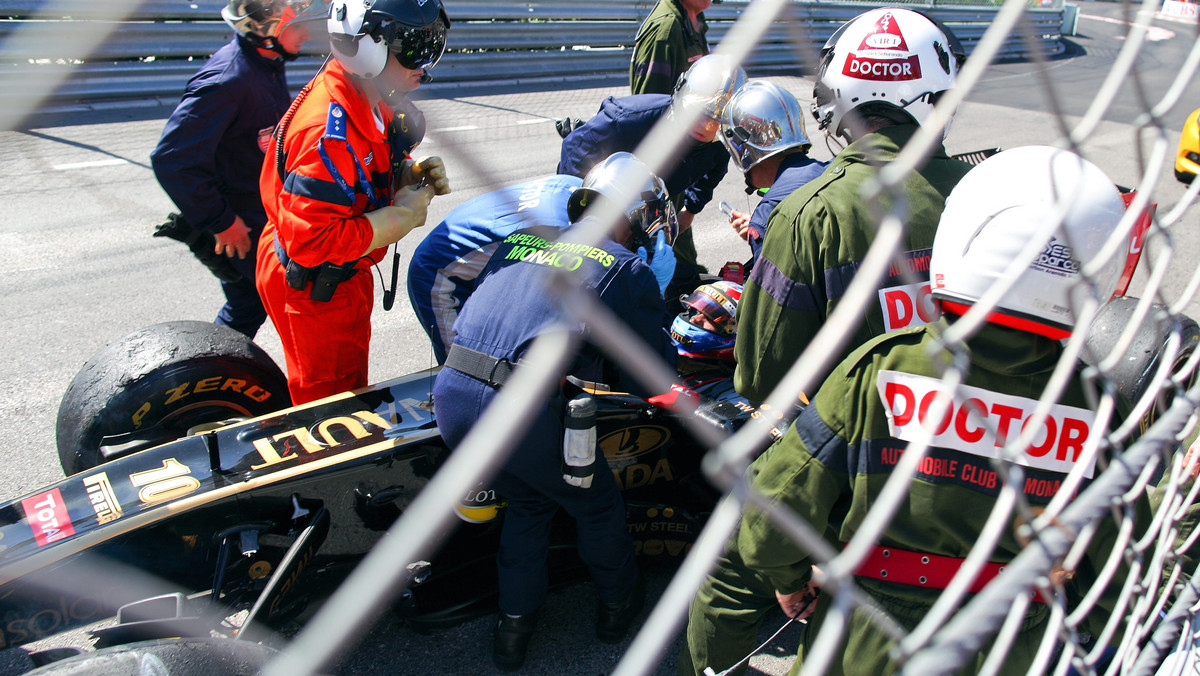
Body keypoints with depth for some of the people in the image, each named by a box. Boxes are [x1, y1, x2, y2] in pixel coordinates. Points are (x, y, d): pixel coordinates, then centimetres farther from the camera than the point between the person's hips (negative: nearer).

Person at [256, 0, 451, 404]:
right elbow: (311, 241, -35)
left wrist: (410, 176, -7)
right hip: (312, 290, -10)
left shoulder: (370, 103, -2)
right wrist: (402, 216, -26)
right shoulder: (329, 132, -33)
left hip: (344, 276, 10)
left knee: (352, 387, 26)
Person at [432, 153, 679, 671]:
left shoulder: (518, 239, 19)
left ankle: (514, 624, 38)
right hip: (523, 412, -5)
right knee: (594, 503, 24)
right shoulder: (629, 270, 5)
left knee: (527, 500, 30)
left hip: (450, 397, 6)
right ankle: (618, 601, 46)